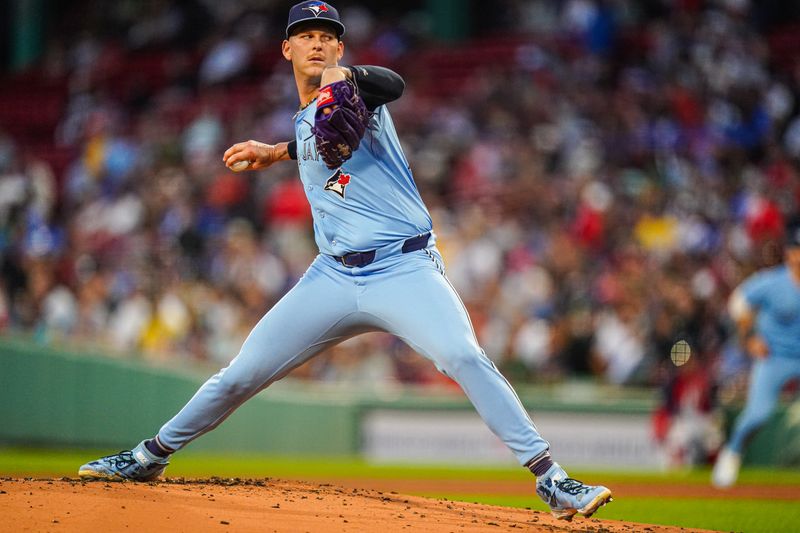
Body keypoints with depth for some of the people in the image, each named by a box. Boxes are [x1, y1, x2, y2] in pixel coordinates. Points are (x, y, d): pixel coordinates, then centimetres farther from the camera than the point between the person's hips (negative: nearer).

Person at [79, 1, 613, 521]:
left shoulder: (350, 93, -2)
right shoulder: (304, 120, 19)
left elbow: (393, 85, -25)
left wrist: (345, 75, -41)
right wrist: (276, 152, 33)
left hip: (405, 269, -6)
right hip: (334, 277, 6)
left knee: (465, 357, -28)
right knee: (242, 374, 6)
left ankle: (553, 484, -27)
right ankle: (148, 459, 24)